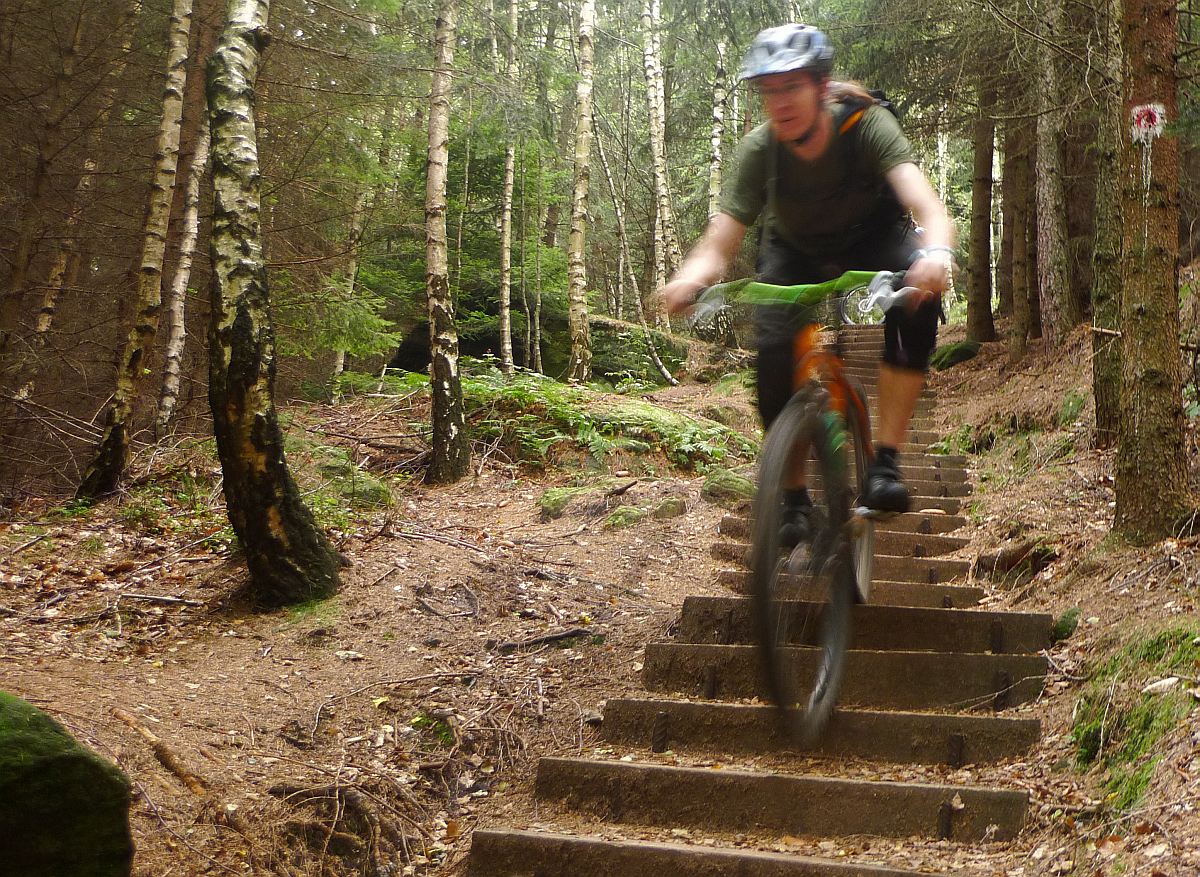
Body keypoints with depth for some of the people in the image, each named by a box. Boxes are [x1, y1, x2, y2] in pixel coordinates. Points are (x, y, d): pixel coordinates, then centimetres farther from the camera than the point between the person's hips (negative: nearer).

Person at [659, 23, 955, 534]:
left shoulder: (866, 124, -32)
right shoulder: (758, 151, -27)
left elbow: (928, 207, -45)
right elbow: (719, 245, -32)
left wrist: (936, 252, -68)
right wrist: (689, 280, -56)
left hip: (873, 238, -1)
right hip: (796, 252, 1)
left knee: (919, 297, -34)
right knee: (774, 352, -23)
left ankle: (885, 462, -27)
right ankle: (793, 499, -3)